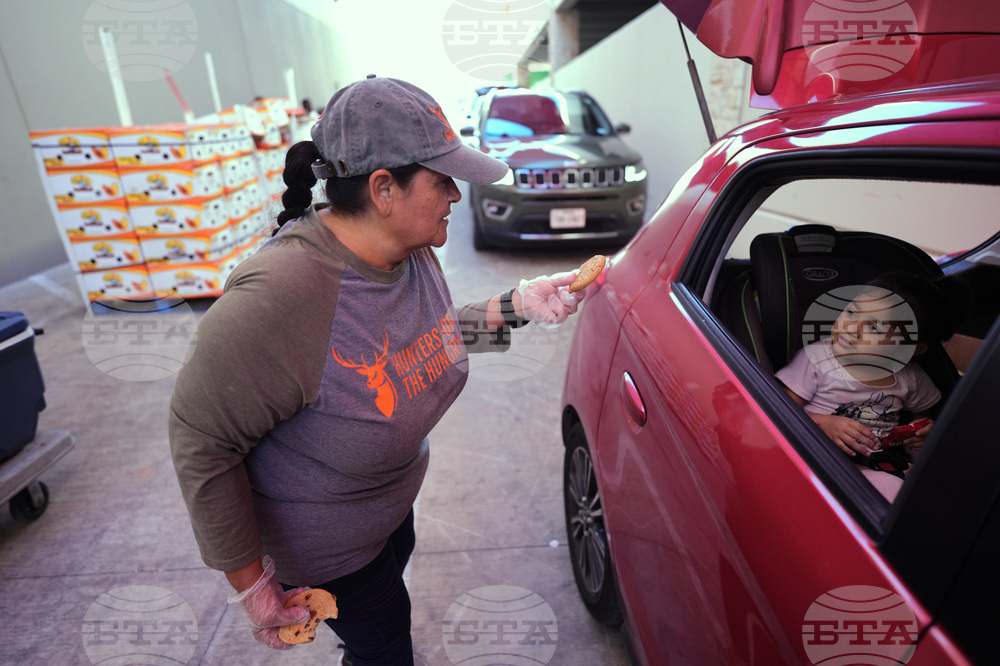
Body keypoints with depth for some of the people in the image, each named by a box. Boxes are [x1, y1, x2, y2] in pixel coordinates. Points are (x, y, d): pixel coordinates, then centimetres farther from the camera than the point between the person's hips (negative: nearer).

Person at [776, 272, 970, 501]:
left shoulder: (909, 377, 4)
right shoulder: (816, 357, -10)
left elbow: (921, 412, 25)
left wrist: (922, 432, 3)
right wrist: (824, 423, -24)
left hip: (887, 459, 5)